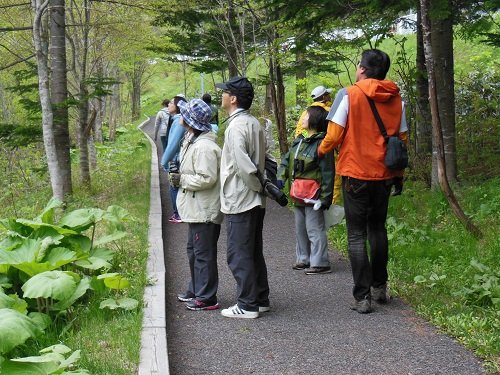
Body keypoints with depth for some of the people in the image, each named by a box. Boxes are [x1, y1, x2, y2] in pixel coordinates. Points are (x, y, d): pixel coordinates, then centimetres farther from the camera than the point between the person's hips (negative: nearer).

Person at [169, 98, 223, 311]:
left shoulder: (204, 147, -22)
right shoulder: (192, 140, 13)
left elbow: (207, 178, -26)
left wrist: (182, 180, -17)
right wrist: (180, 175, 10)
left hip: (205, 211, -11)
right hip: (195, 209, 11)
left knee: (203, 253, -4)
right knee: (193, 251, 21)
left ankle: (206, 298, 3)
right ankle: (195, 290, 34)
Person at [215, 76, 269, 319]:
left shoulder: (236, 126, -18)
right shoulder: (254, 123, 12)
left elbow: (242, 164, -25)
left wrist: (257, 186, -13)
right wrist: (263, 185, 12)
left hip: (240, 201, -9)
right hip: (255, 201, 9)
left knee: (239, 255, -1)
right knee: (254, 252, 16)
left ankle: (247, 305, 4)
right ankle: (260, 299, 24)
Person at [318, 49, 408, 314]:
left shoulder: (350, 95, -10)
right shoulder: (395, 99, 4)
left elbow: (334, 135, -12)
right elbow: (403, 138, 8)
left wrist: (321, 150, 9)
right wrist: (398, 172, 20)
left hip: (356, 173, -4)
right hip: (384, 175, 5)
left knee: (356, 234, 2)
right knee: (377, 228, 21)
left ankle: (362, 297, -1)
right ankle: (380, 287, 29)